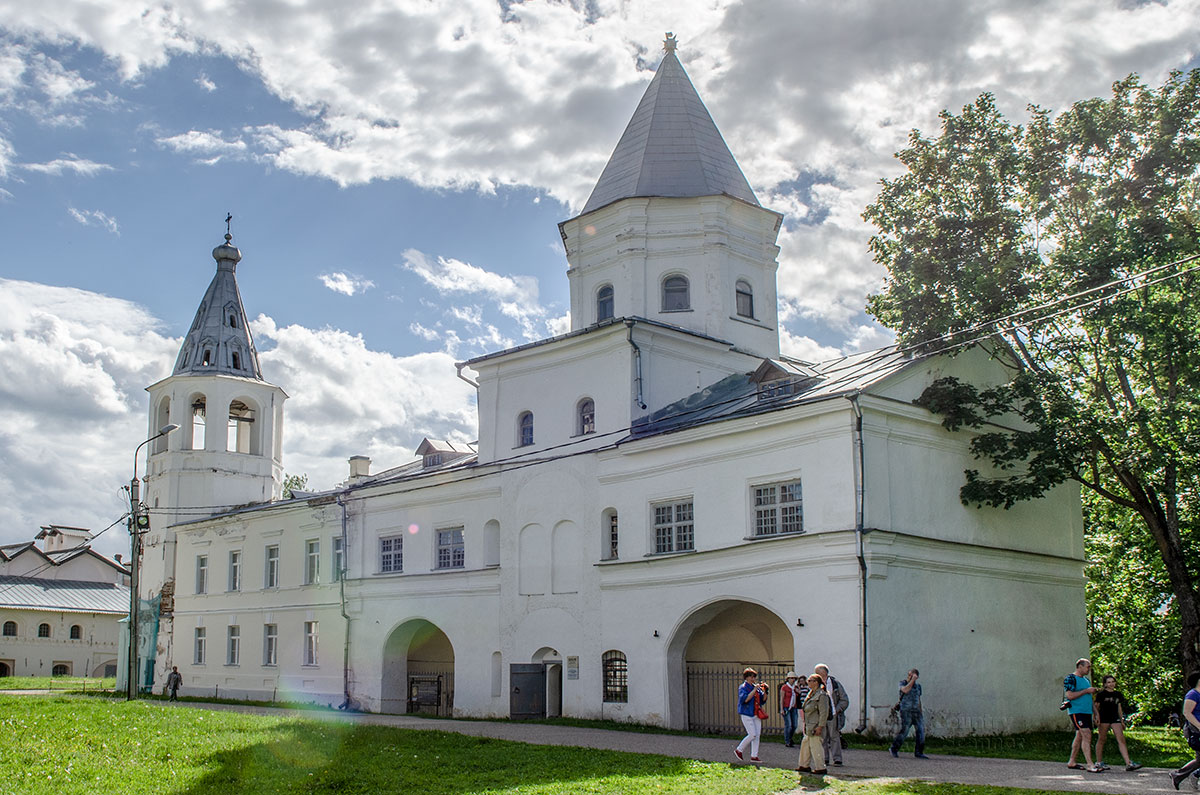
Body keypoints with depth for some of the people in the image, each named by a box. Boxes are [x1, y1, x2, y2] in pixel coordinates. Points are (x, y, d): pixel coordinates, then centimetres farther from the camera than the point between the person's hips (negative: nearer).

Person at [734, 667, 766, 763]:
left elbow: (762, 700, 15)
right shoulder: (743, 687, -8)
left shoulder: (756, 687, 13)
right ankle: (738, 750, 5)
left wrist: (765, 691, -2)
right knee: (752, 735, -12)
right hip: (746, 714, -7)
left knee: (757, 735, 3)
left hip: (756, 714, 7)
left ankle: (754, 756, 8)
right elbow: (744, 699, -24)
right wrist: (754, 690, -24)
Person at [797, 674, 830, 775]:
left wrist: (820, 726, -22)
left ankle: (820, 768, 4)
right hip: (809, 725, 10)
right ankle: (805, 765, 26)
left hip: (815, 725, -10)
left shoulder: (821, 695, -17)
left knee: (815, 746, -5)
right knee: (805, 744, 15)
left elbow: (824, 713, -20)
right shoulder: (811, 693, 14)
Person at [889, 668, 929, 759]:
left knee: (921, 730, -5)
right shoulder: (903, 682, -2)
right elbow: (905, 690, -24)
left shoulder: (918, 685, 12)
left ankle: (919, 753, -1)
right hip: (906, 711, -5)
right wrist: (912, 680, -21)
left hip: (916, 710, 5)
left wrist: (920, 712, 19)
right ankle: (894, 748, 10)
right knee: (904, 731, -7)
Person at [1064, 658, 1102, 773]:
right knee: (1087, 736, -15)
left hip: (1086, 712, 9)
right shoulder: (1070, 678, -8)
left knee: (1080, 737, 11)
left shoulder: (1086, 680, 20)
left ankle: (1071, 762, 19)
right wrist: (1086, 691, -15)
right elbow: (1069, 695, -18)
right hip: (1076, 711, -9)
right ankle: (1090, 765, -18)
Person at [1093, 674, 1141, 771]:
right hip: (1104, 718, -5)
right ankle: (1099, 762, 9)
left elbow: (1119, 708, 20)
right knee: (1101, 739, 0)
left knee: (1121, 740, -4)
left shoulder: (1118, 694, 14)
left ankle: (1128, 763, -9)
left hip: (1115, 718, 5)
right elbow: (1096, 707, -1)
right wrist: (1097, 716, -12)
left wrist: (1122, 721, 18)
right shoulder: (1101, 694, -2)